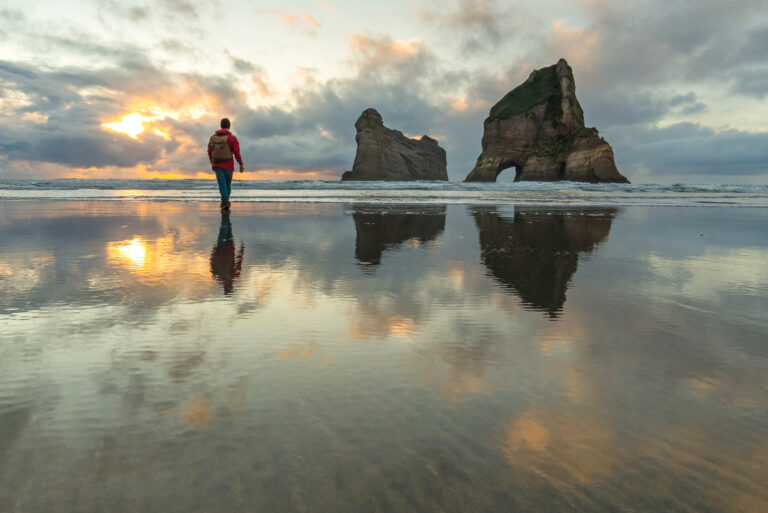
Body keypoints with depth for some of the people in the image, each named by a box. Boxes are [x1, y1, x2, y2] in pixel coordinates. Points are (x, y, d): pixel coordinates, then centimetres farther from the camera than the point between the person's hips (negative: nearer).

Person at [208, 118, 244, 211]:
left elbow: (210, 152, 10)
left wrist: (212, 163, 24)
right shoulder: (232, 138, -8)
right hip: (228, 166, -2)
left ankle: (225, 201, -21)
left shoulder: (213, 137, 3)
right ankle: (224, 202, 25)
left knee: (222, 184, -3)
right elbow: (237, 153, -14)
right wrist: (241, 165, -7)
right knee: (228, 183, 15)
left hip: (217, 165, 2)